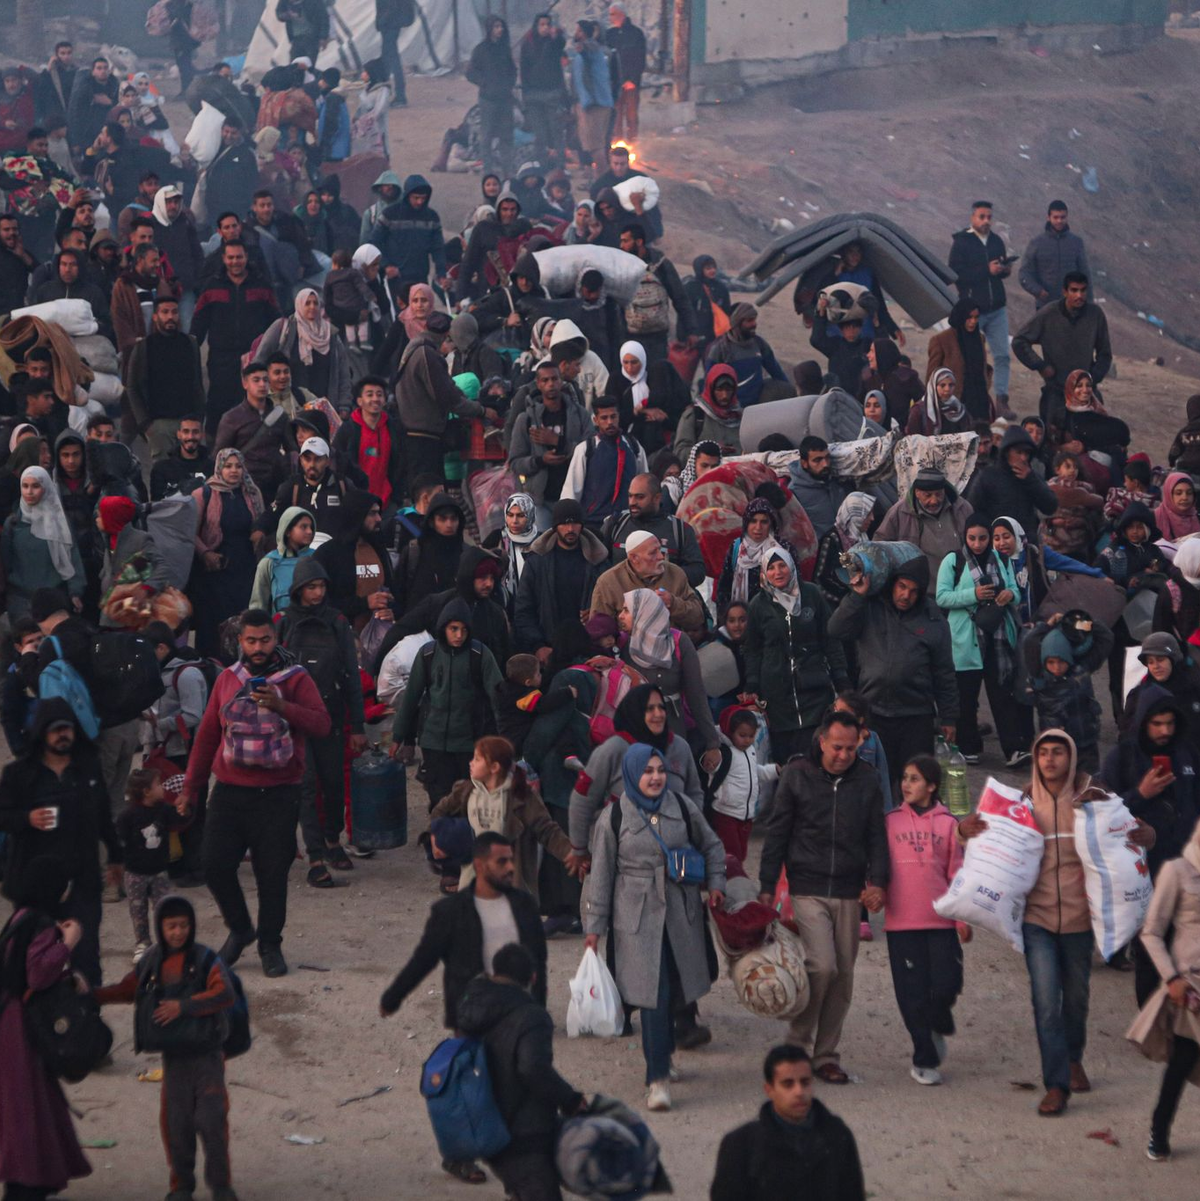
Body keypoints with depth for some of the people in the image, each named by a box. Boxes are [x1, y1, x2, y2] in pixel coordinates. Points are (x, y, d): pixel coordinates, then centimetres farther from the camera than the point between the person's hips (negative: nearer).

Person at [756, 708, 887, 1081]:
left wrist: (877, 881, -5)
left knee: (843, 976, 6)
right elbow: (777, 833, 2)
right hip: (807, 890, -3)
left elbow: (877, 835, 9)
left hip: (848, 893, 3)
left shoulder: (867, 779, 5)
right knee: (822, 966, -16)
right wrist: (767, 886, -1)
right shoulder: (796, 774, -1)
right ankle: (798, 1043, 4)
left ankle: (826, 1055, 17)